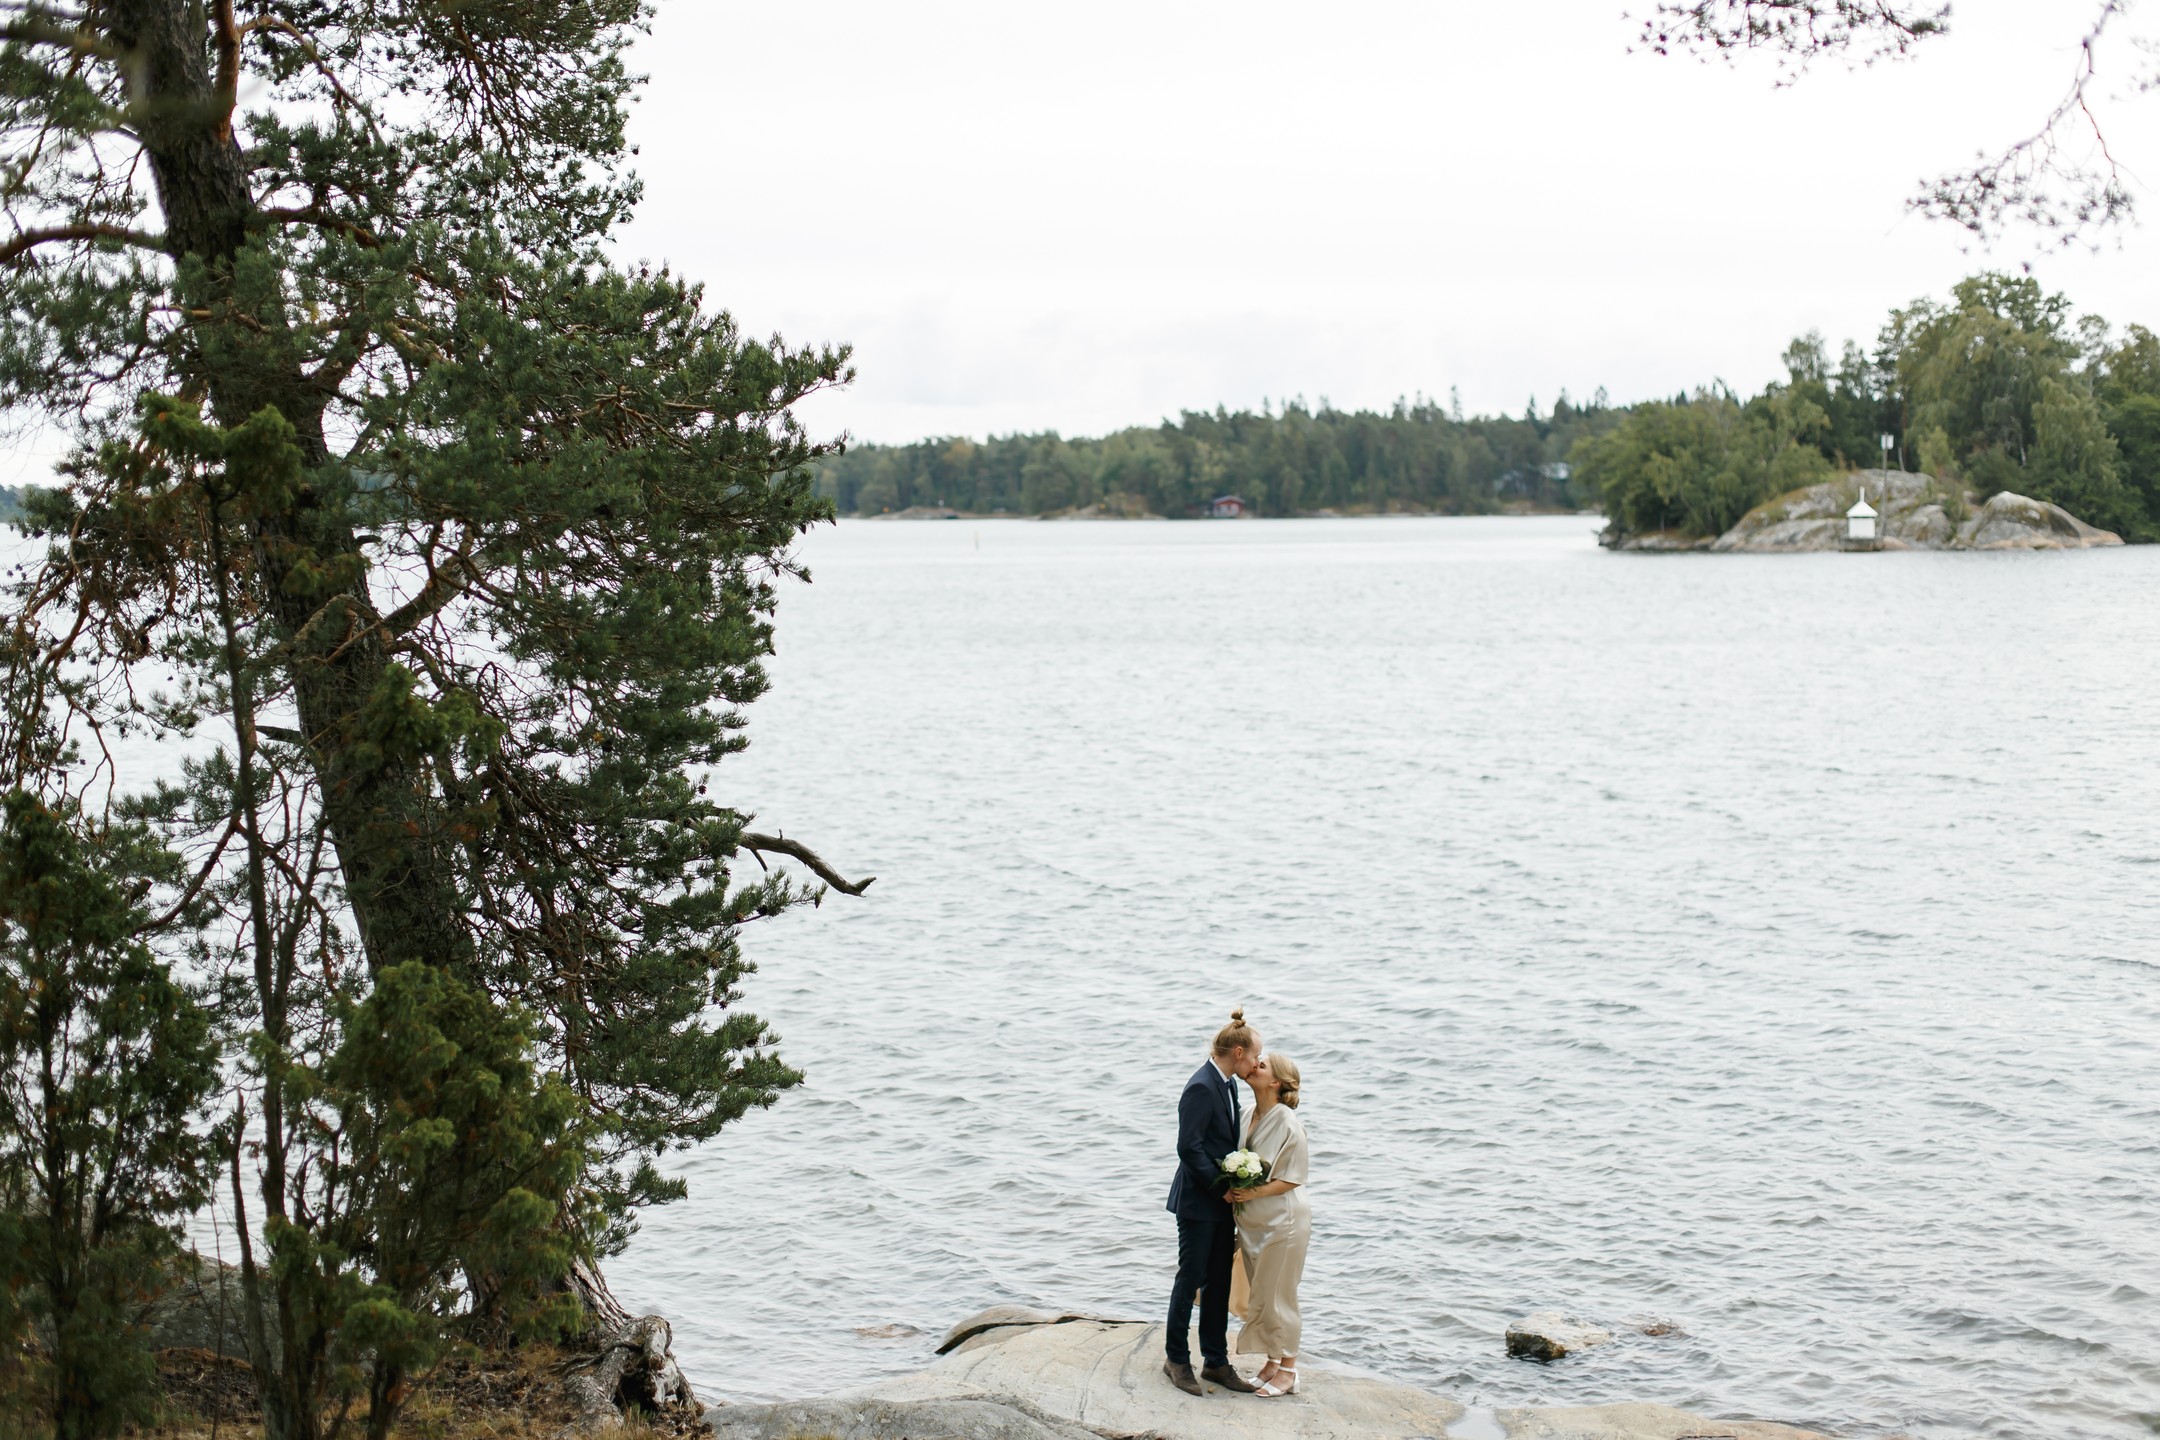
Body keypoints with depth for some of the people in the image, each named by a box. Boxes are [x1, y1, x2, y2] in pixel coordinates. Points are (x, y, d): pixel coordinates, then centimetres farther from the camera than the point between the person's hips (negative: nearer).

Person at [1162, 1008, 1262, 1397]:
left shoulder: (1227, 1085, 10)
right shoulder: (1201, 1088, -20)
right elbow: (1189, 1147, -23)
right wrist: (1221, 1186, -17)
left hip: (1221, 1204, 9)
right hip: (1197, 1203, -9)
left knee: (1220, 1282, 13)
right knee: (1191, 1279, 2)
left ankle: (1216, 1362, 21)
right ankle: (1177, 1359, 14)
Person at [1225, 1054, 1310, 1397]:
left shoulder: (1288, 1123, -17)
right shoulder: (1249, 1116, 5)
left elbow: (1292, 1179, -15)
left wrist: (1254, 1192, -24)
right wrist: (1234, 1190, -5)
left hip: (1282, 1220, -8)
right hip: (1252, 1221, 8)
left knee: (1277, 1296, -1)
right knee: (1258, 1296, 13)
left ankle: (1288, 1370, 11)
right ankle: (1271, 1363, 25)